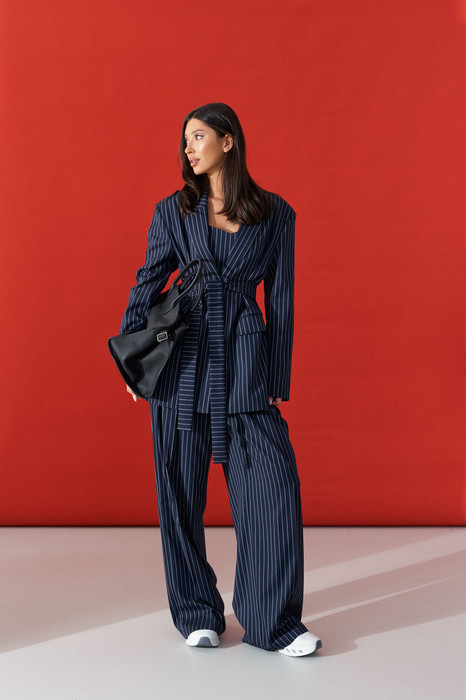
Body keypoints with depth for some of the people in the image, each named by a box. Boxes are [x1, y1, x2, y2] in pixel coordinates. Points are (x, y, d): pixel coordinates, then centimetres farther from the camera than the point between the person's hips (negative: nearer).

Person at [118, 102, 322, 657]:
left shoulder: (275, 214, 5)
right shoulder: (173, 211, 8)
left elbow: (280, 300, 6)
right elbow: (147, 283, 10)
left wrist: (277, 382, 3)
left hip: (245, 363, -1)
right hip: (181, 361, 1)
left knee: (273, 486, -7)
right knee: (180, 494, 5)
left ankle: (275, 623, 7)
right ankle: (196, 615, 22)